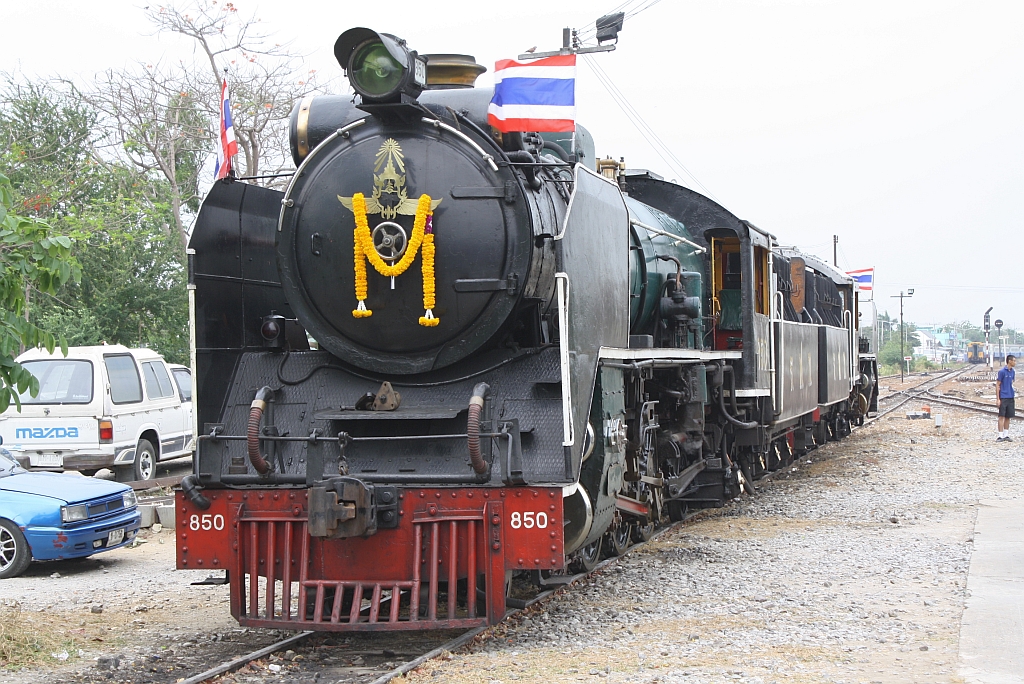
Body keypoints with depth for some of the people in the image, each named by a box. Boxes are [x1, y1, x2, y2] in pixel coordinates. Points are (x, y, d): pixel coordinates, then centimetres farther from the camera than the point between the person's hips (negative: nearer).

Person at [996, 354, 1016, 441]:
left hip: (1010, 397, 6)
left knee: (1008, 417, 9)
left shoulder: (1012, 372, 10)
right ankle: (1001, 436, -4)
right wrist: (998, 399, -11)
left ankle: (1006, 435, 15)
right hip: (1003, 397, -6)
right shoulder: (1002, 371, -9)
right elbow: (997, 385, -8)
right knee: (1002, 417, -5)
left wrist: (1012, 393, 13)